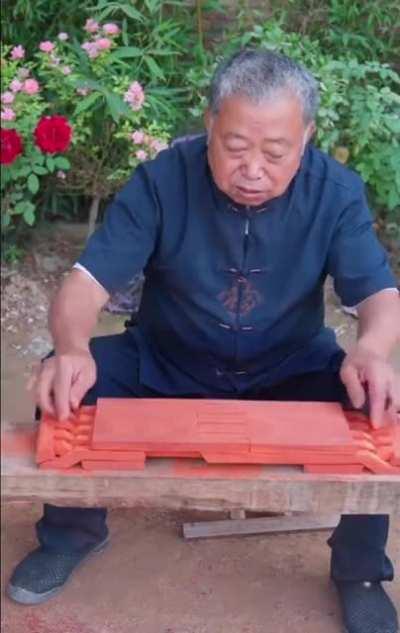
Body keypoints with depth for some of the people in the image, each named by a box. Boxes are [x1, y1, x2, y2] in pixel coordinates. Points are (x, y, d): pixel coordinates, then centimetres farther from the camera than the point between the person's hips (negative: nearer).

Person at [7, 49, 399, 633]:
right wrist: (73, 349, -46)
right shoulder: (161, 180, -19)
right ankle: (74, 532, 7)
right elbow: (87, 282, -22)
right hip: (166, 365, 0)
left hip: (289, 370, 0)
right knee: (63, 383, -22)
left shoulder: (335, 191, -16)